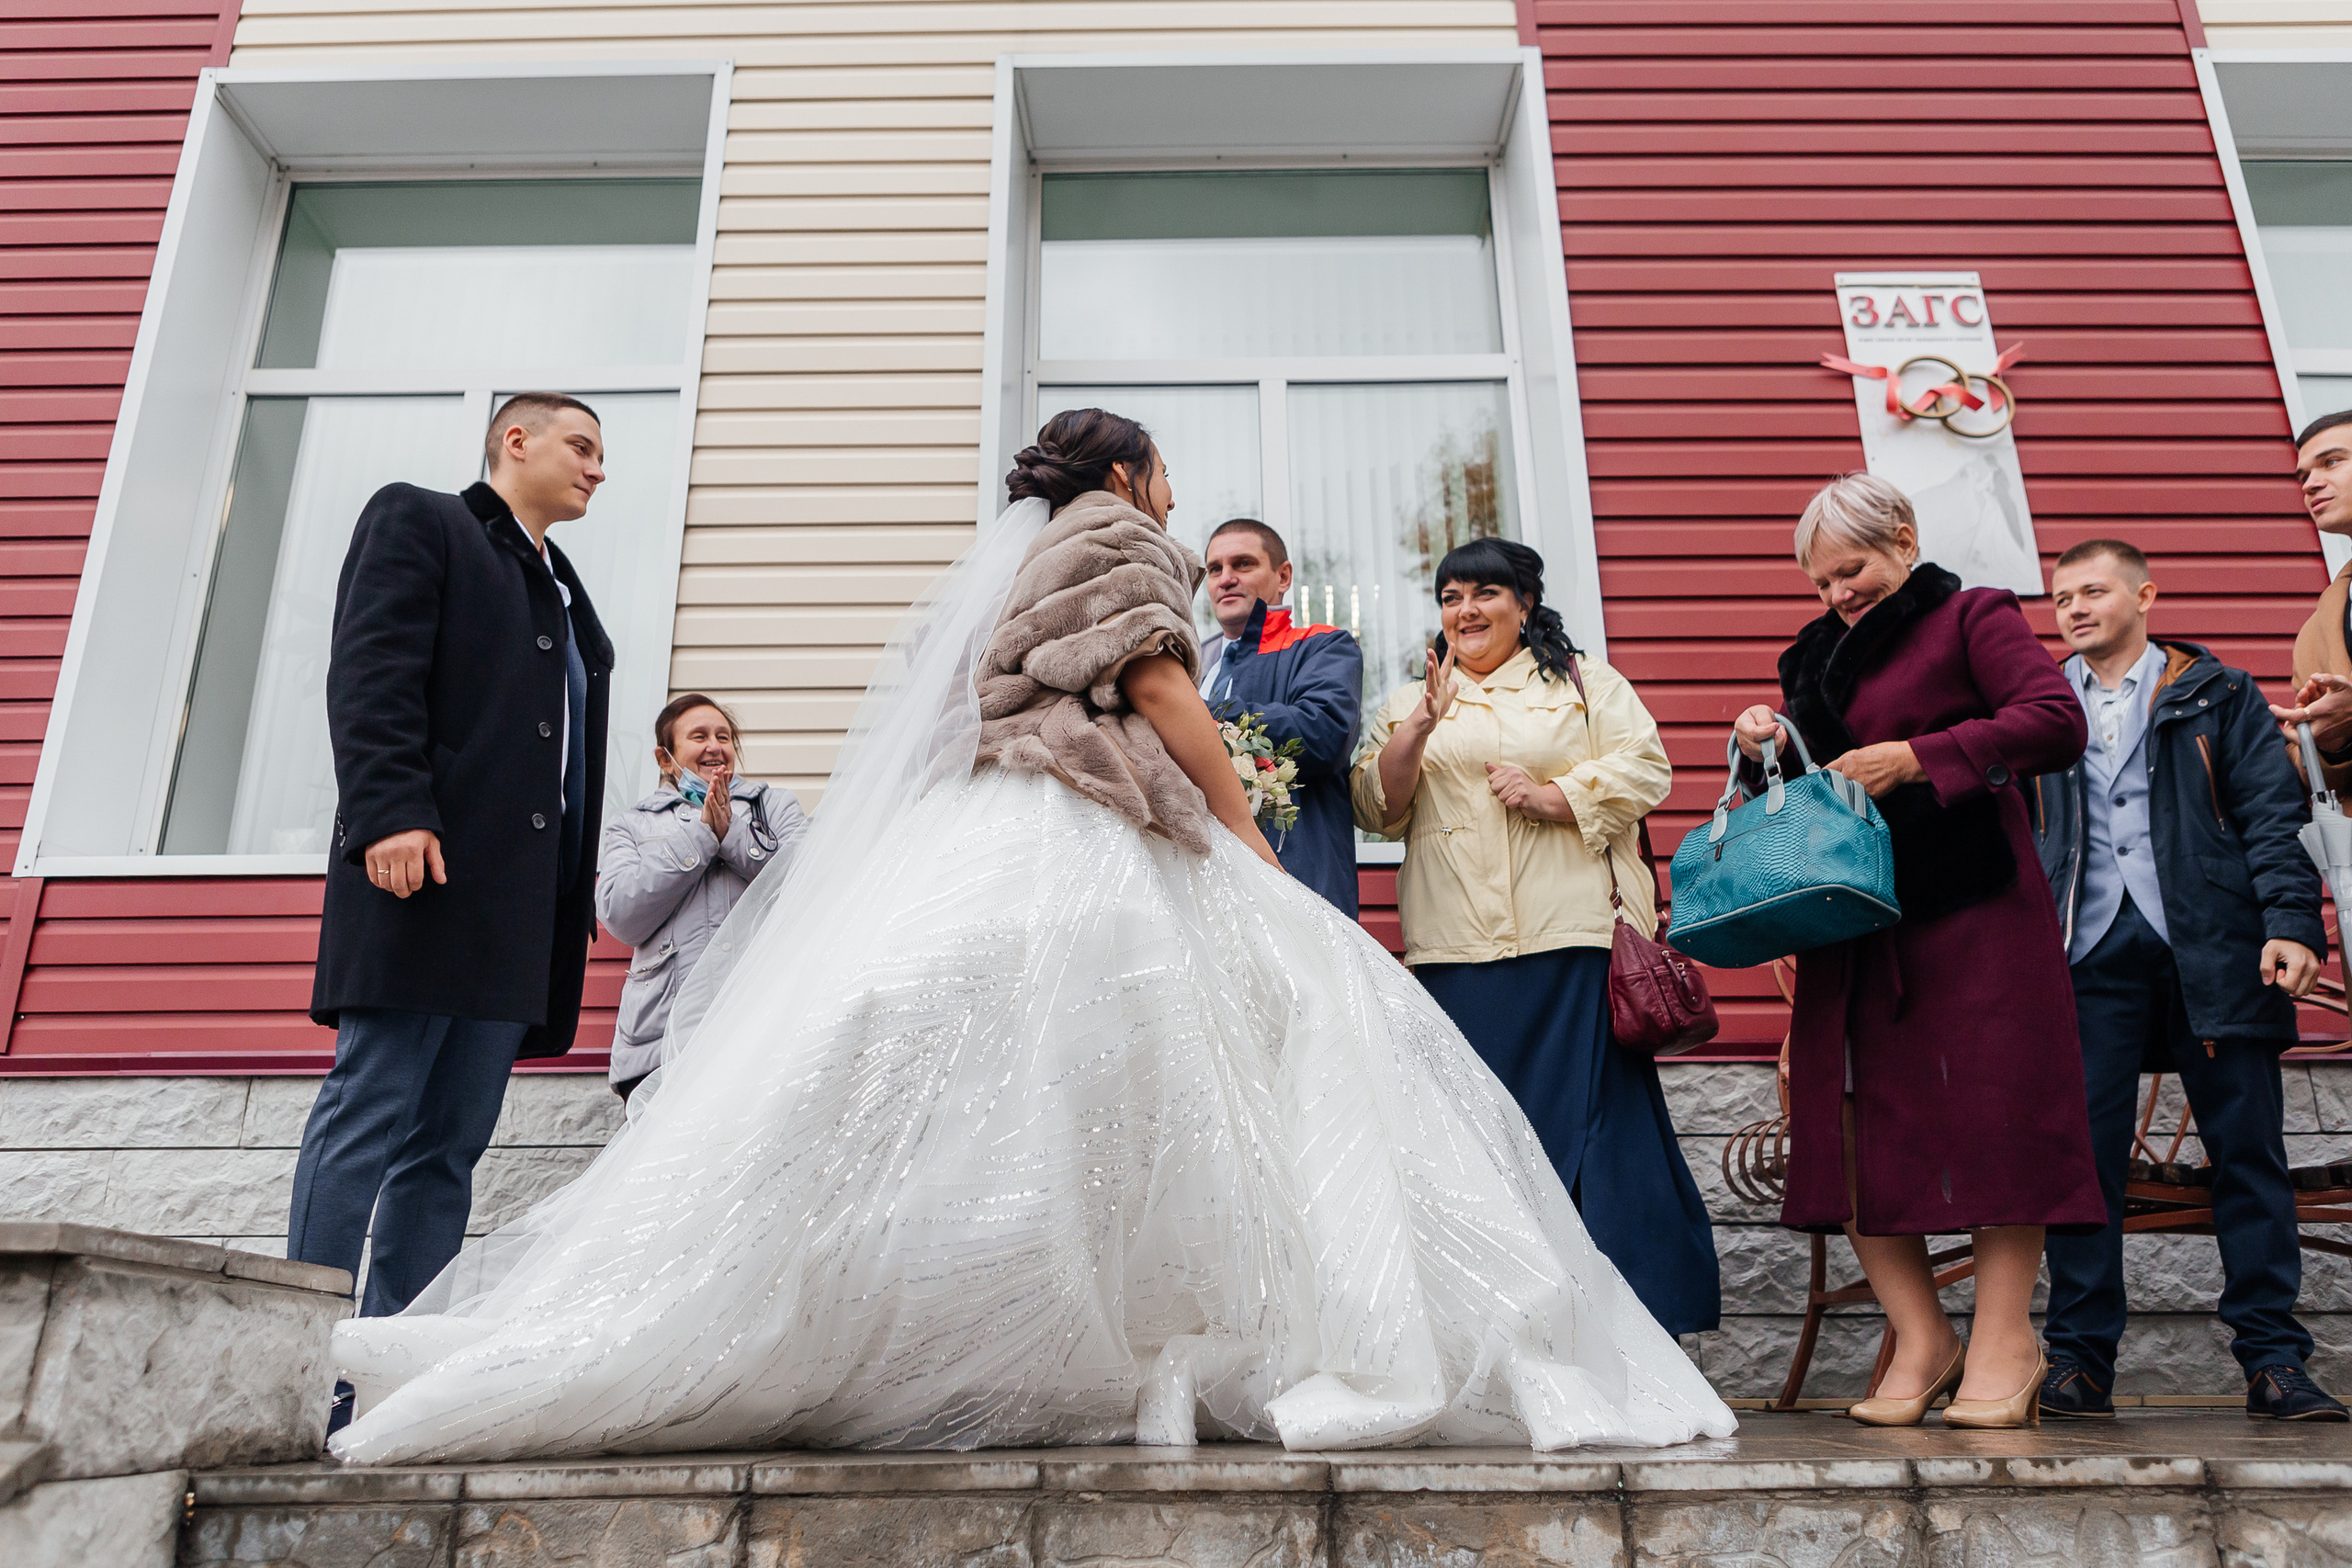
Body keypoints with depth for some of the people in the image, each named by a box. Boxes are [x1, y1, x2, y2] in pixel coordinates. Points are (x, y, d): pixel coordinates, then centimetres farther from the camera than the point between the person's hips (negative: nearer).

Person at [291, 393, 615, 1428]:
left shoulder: (571, 602, 29)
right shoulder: (416, 521, 9)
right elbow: (371, 672, -7)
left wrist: (577, 900, 15)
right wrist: (391, 811, -21)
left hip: (523, 908, 7)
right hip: (425, 871, -7)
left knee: (450, 1145, 4)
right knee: (367, 1119, -8)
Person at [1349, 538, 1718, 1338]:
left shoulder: (1586, 683, 15)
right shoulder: (1408, 701, 19)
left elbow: (1646, 770, 4)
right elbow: (1377, 812, 8)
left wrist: (1554, 797, -10)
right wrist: (1418, 729, -7)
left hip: (1575, 939, -2)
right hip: (1456, 948, 2)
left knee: (1594, 1115, -3)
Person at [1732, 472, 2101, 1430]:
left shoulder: (1972, 617, 4)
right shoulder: (1820, 655, 22)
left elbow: (2057, 724, -10)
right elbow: (1806, 788, 25)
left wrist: (1913, 758, -15)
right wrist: (1770, 753, 3)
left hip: (1972, 914, -5)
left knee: (1990, 1115, -5)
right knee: (1855, 1124, 0)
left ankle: (2002, 1339, 6)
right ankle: (1920, 1338, 10)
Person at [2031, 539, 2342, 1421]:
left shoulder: (2218, 696, 12)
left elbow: (2272, 817, 4)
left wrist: (2290, 924, -10)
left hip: (2212, 949, -1)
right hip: (2090, 952, 1)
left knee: (2247, 1150, 2)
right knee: (2083, 1153, -3)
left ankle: (2273, 1359, 12)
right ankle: (2079, 1360, 4)